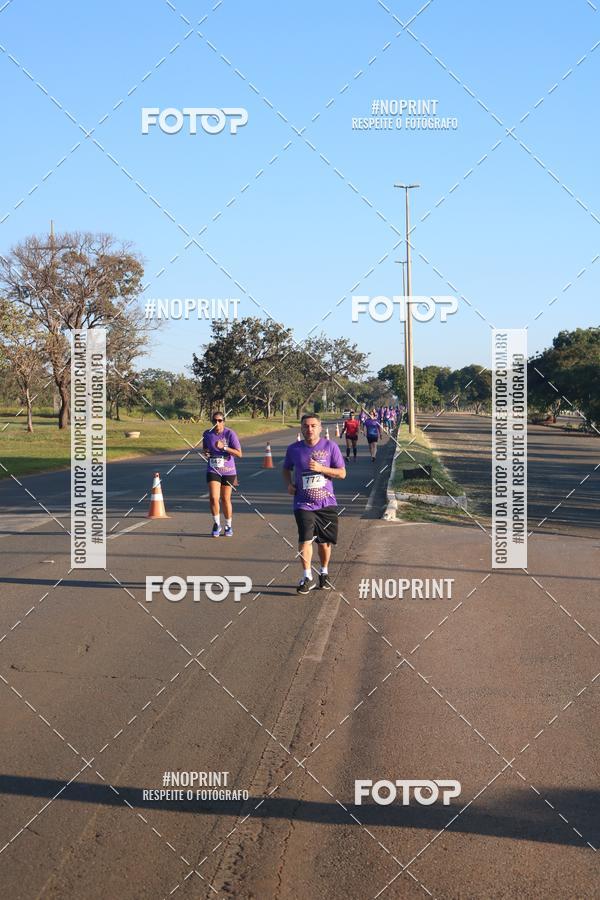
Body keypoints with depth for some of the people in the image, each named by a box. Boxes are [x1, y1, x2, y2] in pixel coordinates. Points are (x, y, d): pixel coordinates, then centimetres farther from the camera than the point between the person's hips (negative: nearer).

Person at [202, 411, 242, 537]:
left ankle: (228, 526, 25)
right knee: (213, 498, -13)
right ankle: (217, 524, 6)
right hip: (213, 470, 2)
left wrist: (224, 447, -24)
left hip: (228, 471, -2)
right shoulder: (207, 434, 2)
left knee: (225, 499, 7)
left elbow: (239, 454, -13)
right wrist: (206, 453, -3)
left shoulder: (230, 434, -10)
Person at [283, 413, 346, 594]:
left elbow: (342, 473, -3)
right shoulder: (293, 449, 2)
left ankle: (324, 574, 30)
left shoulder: (330, 446, -4)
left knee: (324, 542, 9)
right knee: (305, 540, -13)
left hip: (327, 503, 0)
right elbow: (286, 469, 20)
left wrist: (320, 468, -17)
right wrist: (289, 484, 0)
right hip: (303, 504, 0)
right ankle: (307, 577, -2)